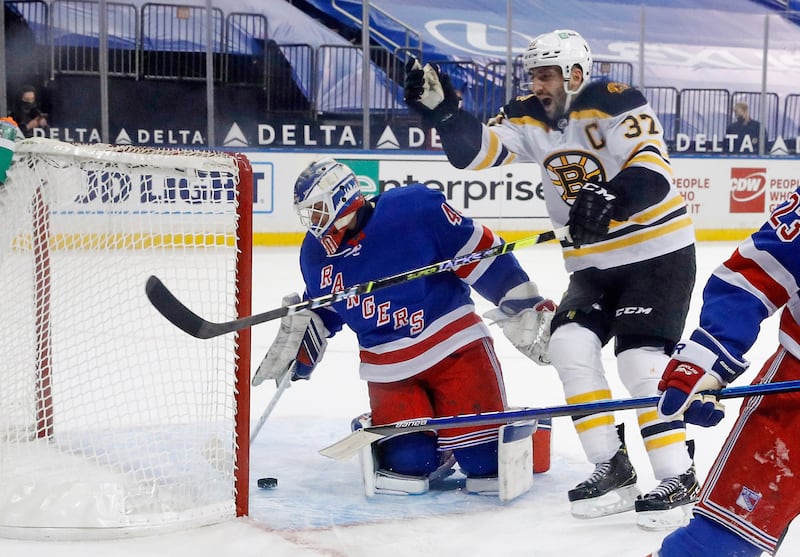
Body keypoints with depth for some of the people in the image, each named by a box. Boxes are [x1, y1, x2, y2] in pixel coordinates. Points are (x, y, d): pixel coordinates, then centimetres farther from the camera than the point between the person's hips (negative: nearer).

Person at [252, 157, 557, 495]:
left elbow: (481, 253, -13)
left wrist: (528, 306, -14)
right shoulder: (316, 252, 2)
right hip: (388, 369, 4)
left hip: (453, 343, -4)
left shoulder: (414, 209, -17)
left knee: (486, 459, -10)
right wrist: (297, 353, 10)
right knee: (405, 465, -10)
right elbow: (320, 313, 20)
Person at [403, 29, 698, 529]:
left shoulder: (615, 104, -18)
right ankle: (613, 469, -1)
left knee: (641, 360, -17)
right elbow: (477, 150, -8)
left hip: (659, 252, -7)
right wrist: (441, 110, -22)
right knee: (571, 344, -10)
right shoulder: (530, 118, 1)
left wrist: (610, 201, -46)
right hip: (594, 262, 7)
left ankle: (680, 480, -8)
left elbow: (652, 173, -28)